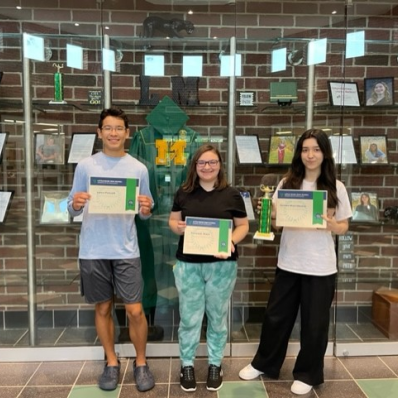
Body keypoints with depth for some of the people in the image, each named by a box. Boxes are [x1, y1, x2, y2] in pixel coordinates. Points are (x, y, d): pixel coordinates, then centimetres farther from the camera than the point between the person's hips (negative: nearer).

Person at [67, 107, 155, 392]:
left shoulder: (139, 169, 2)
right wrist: (75, 204, -19)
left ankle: (141, 363, 24)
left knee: (135, 310, 1)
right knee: (103, 308, 13)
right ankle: (112, 363, 32)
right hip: (93, 251, 1)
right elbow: (73, 212, 3)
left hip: (126, 250, 0)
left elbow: (144, 214, 6)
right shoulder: (85, 166, 1)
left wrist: (147, 209, -17)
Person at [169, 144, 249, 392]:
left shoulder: (232, 194, 0)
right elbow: (173, 220, 10)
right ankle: (187, 365, 28)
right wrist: (177, 228, -13)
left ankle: (216, 365, 32)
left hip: (222, 265, 0)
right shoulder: (183, 193, 3)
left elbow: (243, 225, 4)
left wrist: (232, 242, -14)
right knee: (189, 317, 9)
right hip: (188, 264, 1)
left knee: (217, 316, 13)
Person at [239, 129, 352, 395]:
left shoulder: (336, 188, -4)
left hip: (321, 267, -1)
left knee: (314, 323, 12)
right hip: (288, 263, 2)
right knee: (276, 316, 14)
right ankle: (264, 364, 36)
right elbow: (275, 221, 5)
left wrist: (331, 225, -20)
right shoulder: (287, 183, 0)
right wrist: (272, 215, -17)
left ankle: (307, 374, 33)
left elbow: (344, 227, 1)